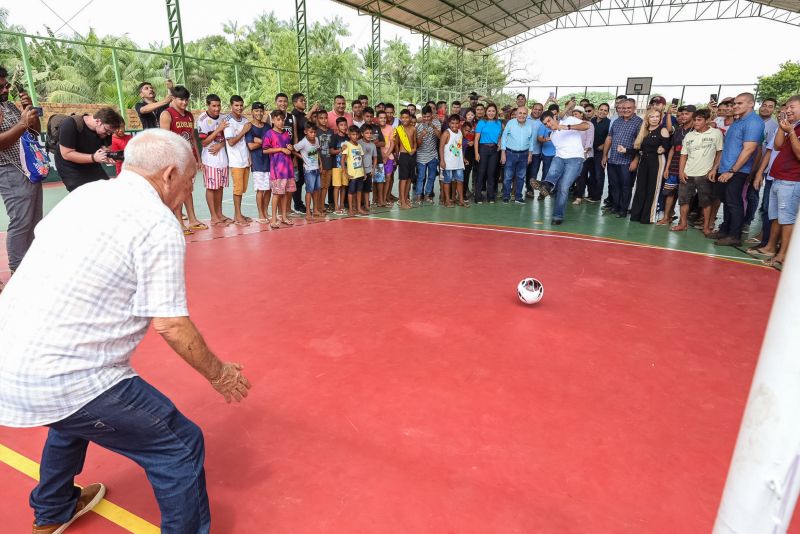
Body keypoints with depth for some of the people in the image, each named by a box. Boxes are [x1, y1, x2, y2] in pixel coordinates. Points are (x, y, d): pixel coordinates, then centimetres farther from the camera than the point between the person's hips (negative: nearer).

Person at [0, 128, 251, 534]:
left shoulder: (87, 192, 7)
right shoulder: (158, 224, -16)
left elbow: (43, 245, 20)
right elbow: (170, 325, -17)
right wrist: (218, 374, -4)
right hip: (60, 381, -9)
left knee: (74, 416, 37)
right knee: (181, 446, 0)